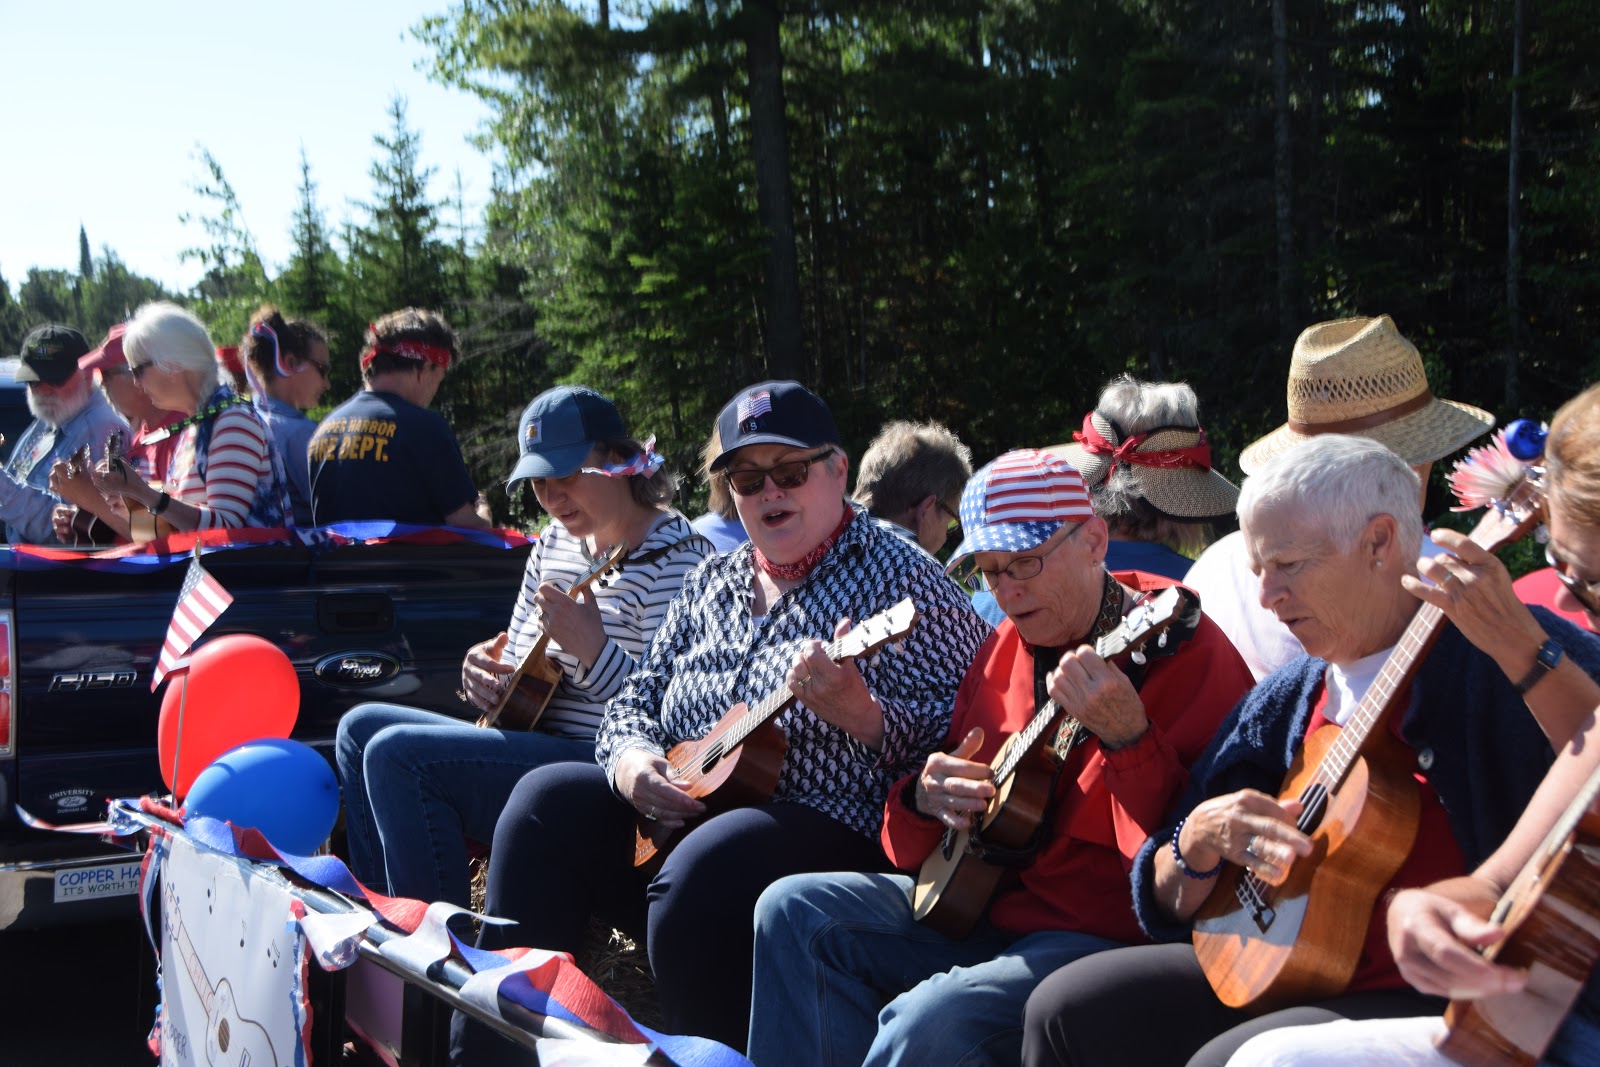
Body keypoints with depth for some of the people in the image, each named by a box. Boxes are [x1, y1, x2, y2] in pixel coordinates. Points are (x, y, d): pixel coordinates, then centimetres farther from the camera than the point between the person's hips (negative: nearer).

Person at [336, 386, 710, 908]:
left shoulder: (673, 555, -13)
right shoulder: (555, 541, 14)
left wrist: (594, 651, -32)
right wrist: (487, 675, -2)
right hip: (530, 742, 10)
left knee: (397, 754, -21)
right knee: (362, 727, 11)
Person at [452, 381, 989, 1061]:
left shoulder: (900, 581, -4)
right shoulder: (711, 582, 16)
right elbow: (638, 699, 19)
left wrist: (860, 716, -30)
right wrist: (631, 759, -4)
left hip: (837, 838, -7)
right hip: (674, 816, 7)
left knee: (701, 869, -35)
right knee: (548, 800, -13)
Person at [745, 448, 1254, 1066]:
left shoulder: (1186, 652, -13)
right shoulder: (1004, 648, 10)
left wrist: (1126, 737, -35)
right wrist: (925, 799, -5)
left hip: (1101, 936, -8)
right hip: (982, 898, 8)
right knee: (795, 911, -3)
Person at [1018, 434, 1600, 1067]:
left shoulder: (1494, 661, -10)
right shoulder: (1281, 706, 9)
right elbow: (1169, 907, 12)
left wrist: (1520, 647, -36)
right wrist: (1201, 838, -10)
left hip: (1452, 1003, -7)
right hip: (1286, 968, 7)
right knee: (1066, 1010, -1)